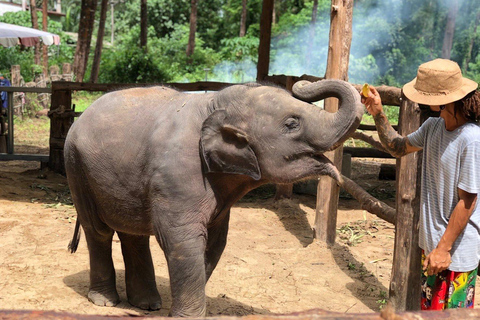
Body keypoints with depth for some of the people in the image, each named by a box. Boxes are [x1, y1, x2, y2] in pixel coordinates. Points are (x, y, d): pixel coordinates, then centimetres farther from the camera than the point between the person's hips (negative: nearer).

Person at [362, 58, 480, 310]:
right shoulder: (433, 127, -1)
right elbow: (398, 148, 15)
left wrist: (444, 248, -18)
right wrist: (378, 114, 2)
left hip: (457, 251, -8)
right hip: (431, 242, 8)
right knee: (430, 308, 22)